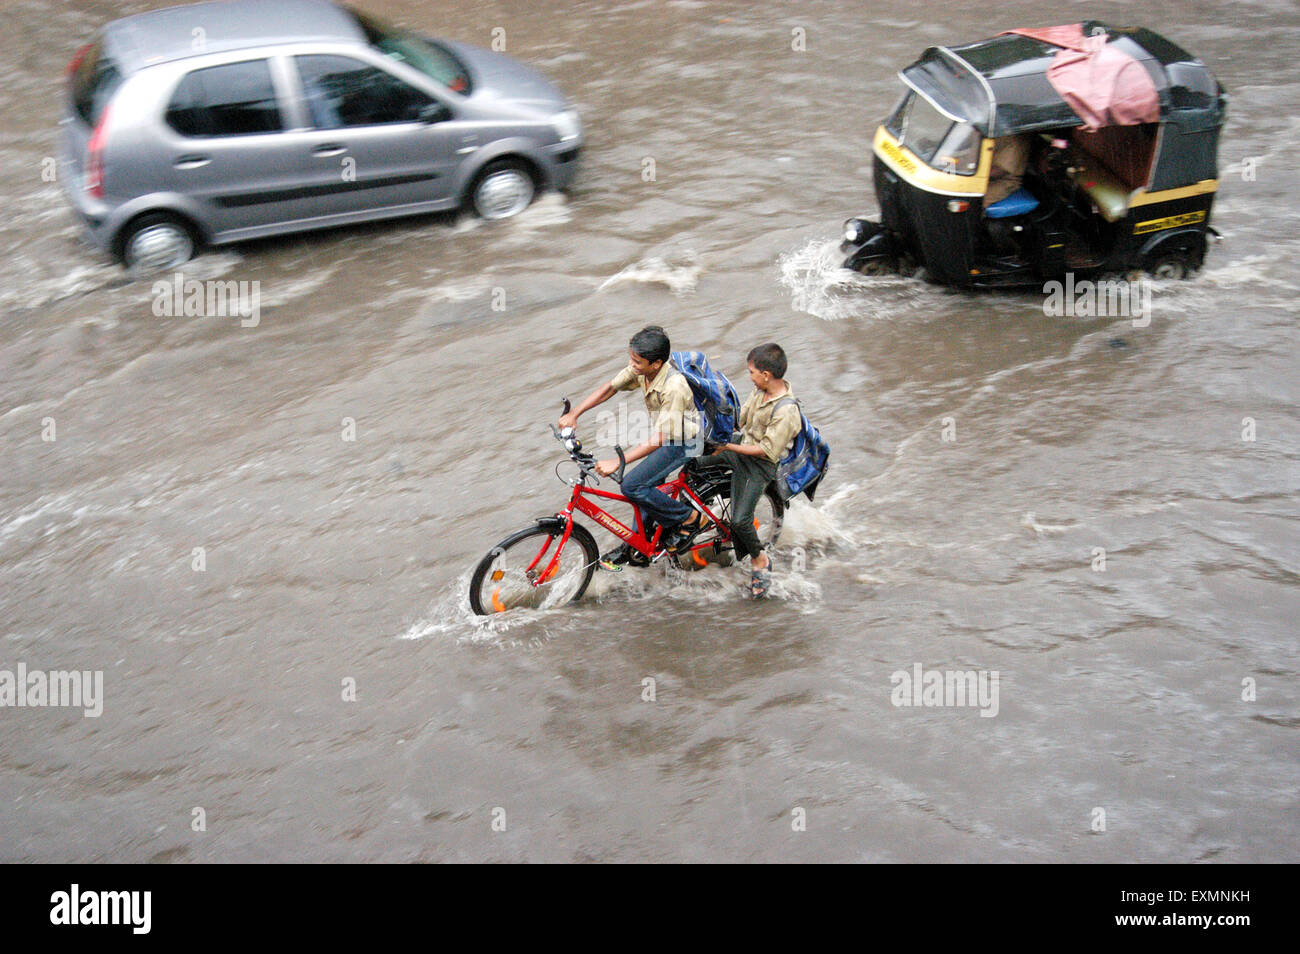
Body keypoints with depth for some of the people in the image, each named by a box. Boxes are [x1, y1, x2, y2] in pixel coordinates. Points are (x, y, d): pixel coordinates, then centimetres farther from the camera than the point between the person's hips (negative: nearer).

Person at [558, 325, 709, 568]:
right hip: (661, 435, 8)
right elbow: (608, 389, -3)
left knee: (632, 486, -17)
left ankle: (689, 518, 0)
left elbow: (657, 440, -34)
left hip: (681, 443, -8)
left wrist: (616, 462, -36)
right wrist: (574, 414, -14)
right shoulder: (641, 369, -14)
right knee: (647, 489, 15)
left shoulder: (674, 387, -35)